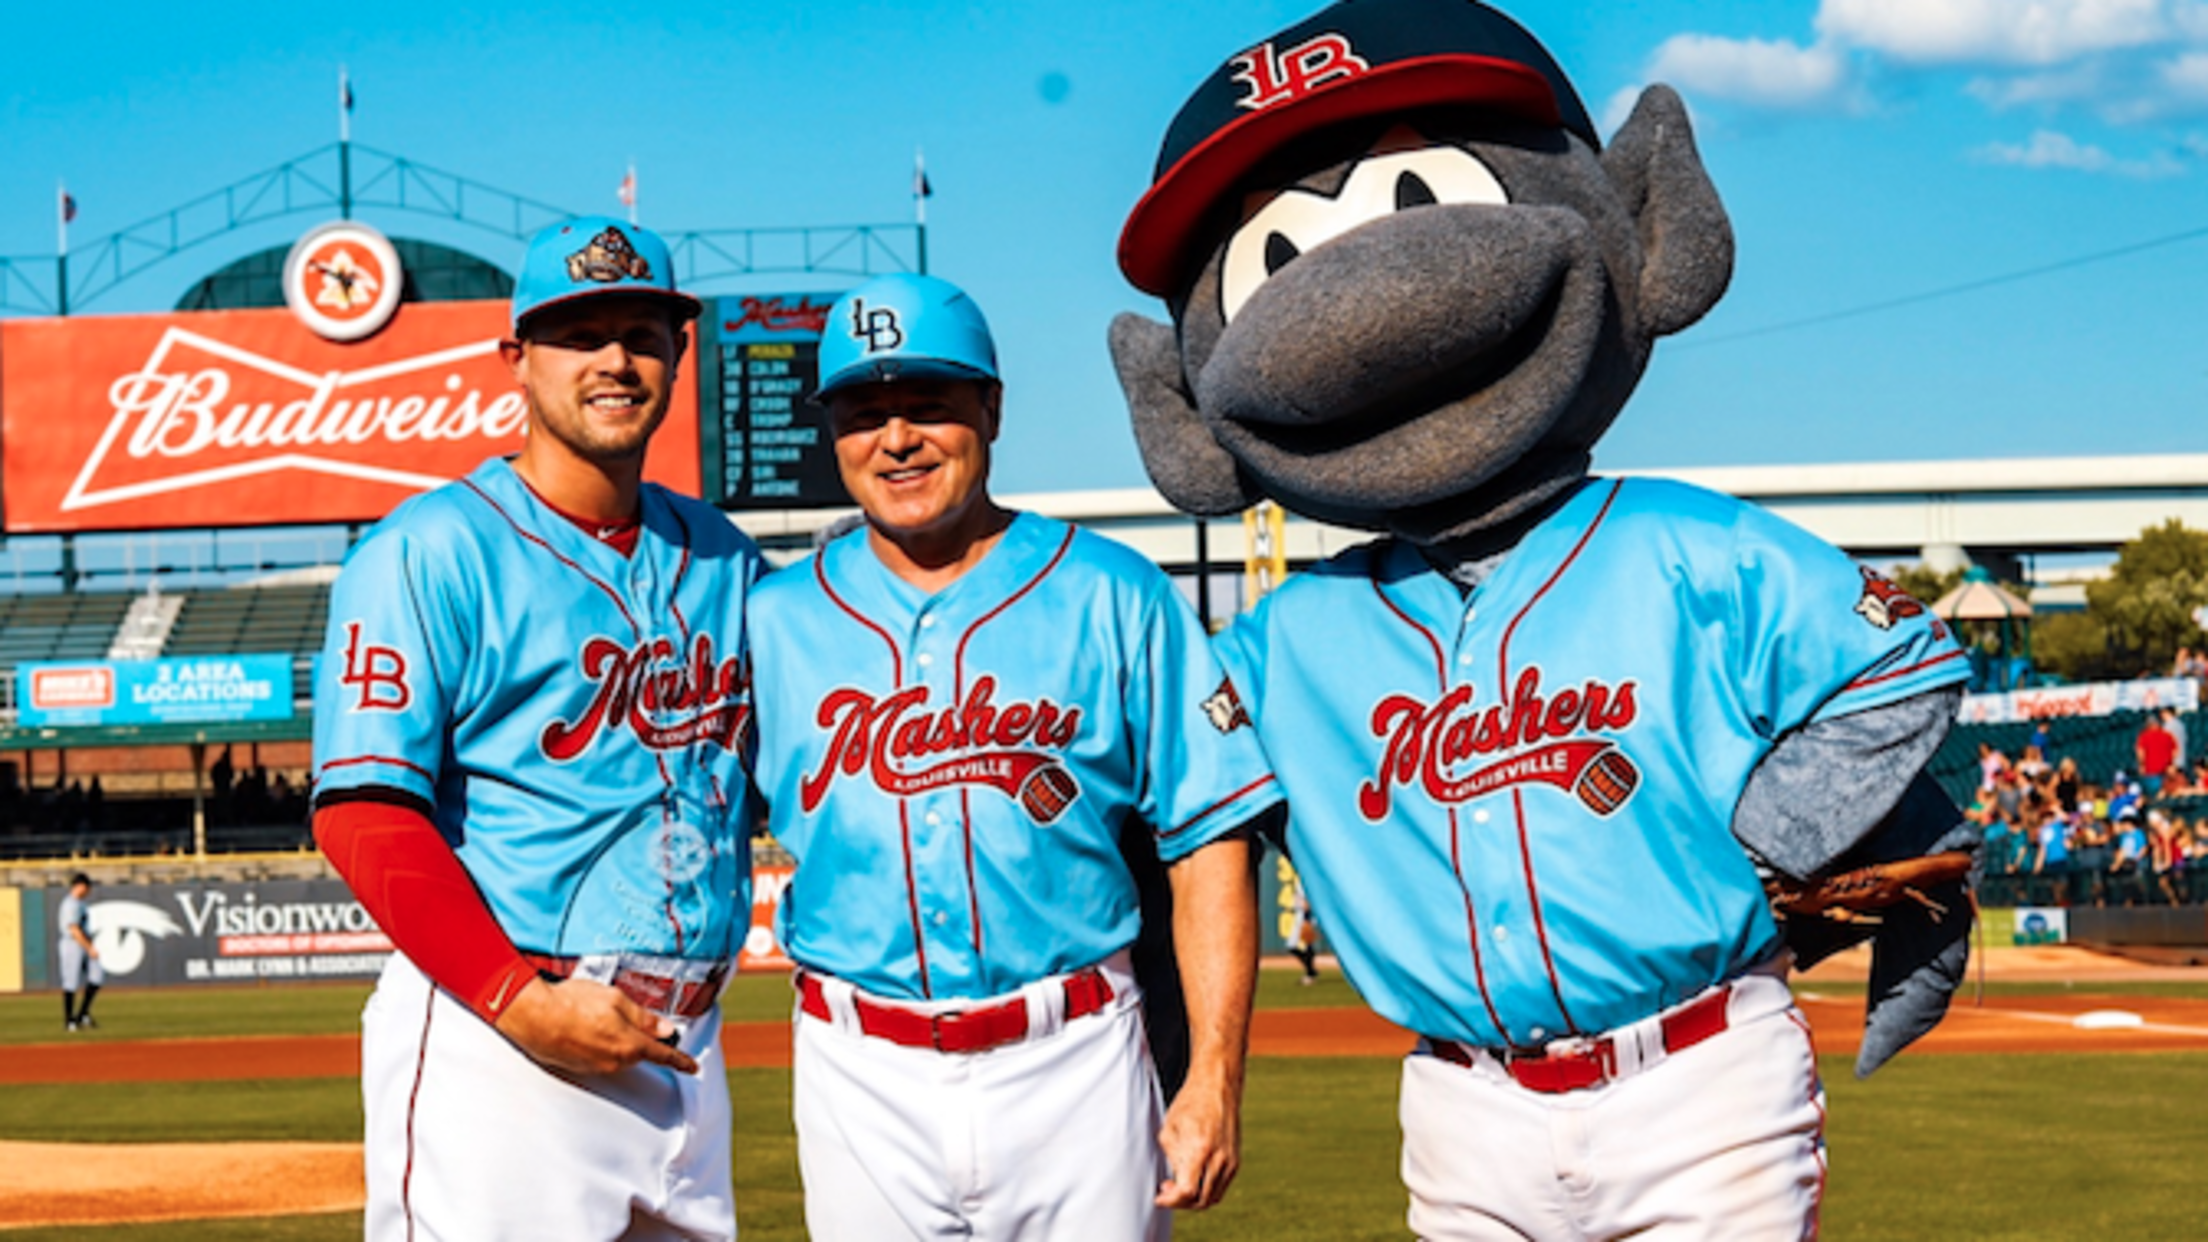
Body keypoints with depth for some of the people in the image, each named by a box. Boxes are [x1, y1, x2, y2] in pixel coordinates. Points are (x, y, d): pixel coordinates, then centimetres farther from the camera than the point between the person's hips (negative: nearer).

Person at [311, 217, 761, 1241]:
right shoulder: (428, 553, -4)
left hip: (686, 1050, 6)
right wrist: (523, 1001, -20)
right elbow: (362, 812, -12)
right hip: (489, 1040, -6)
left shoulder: (722, 557, 15)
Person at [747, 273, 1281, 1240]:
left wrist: (1214, 1081, -7)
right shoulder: (773, 620, 8)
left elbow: (1208, 844, -1)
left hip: (1073, 1061, -1)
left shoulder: (1112, 597, 2)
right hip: (863, 1078, 2)